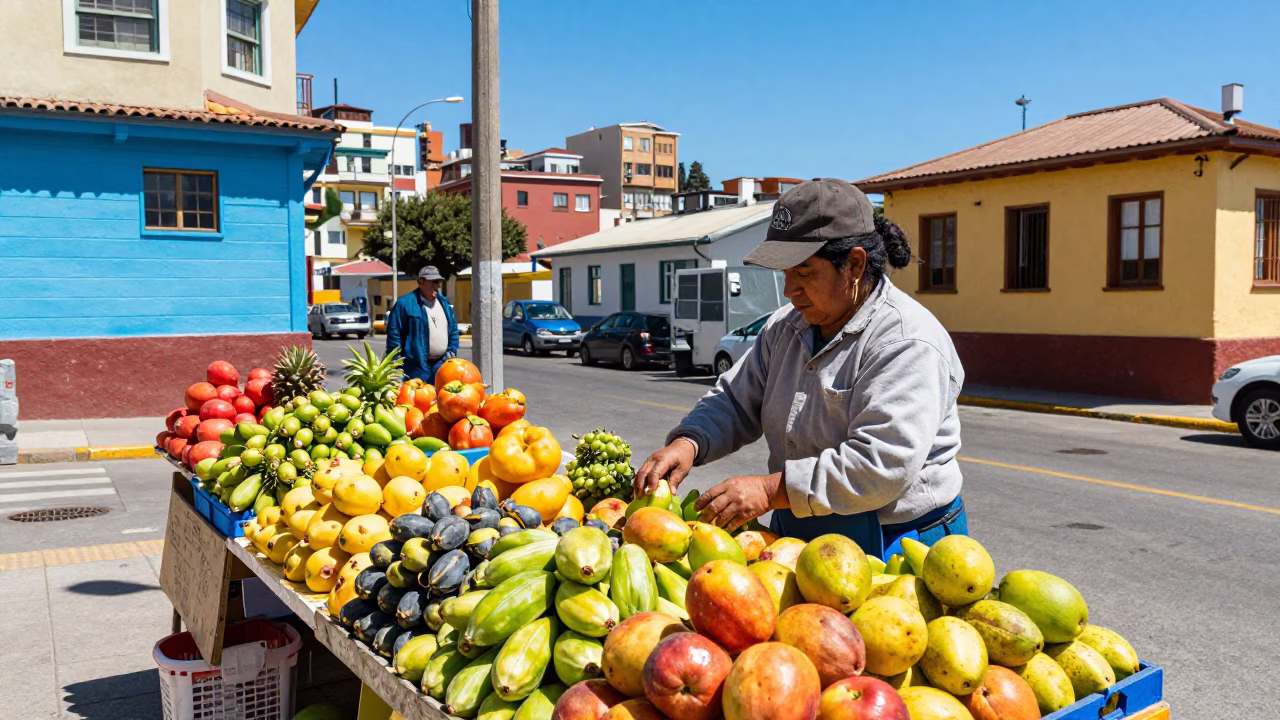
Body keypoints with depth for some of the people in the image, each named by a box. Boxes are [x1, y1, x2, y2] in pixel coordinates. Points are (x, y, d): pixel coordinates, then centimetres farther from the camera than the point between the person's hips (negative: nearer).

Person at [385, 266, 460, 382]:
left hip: (441, 364, 6)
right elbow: (394, 333, -9)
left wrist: (452, 350, 9)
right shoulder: (405, 303, -8)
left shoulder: (444, 302, 13)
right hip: (416, 365, -6)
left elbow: (453, 329, 22)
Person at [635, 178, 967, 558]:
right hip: (797, 536, 7)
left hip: (894, 549, -6)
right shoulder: (785, 328, 6)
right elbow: (736, 401, 8)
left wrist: (771, 490, -30)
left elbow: (883, 464, -28)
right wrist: (687, 443, -13)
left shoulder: (908, 343, -20)